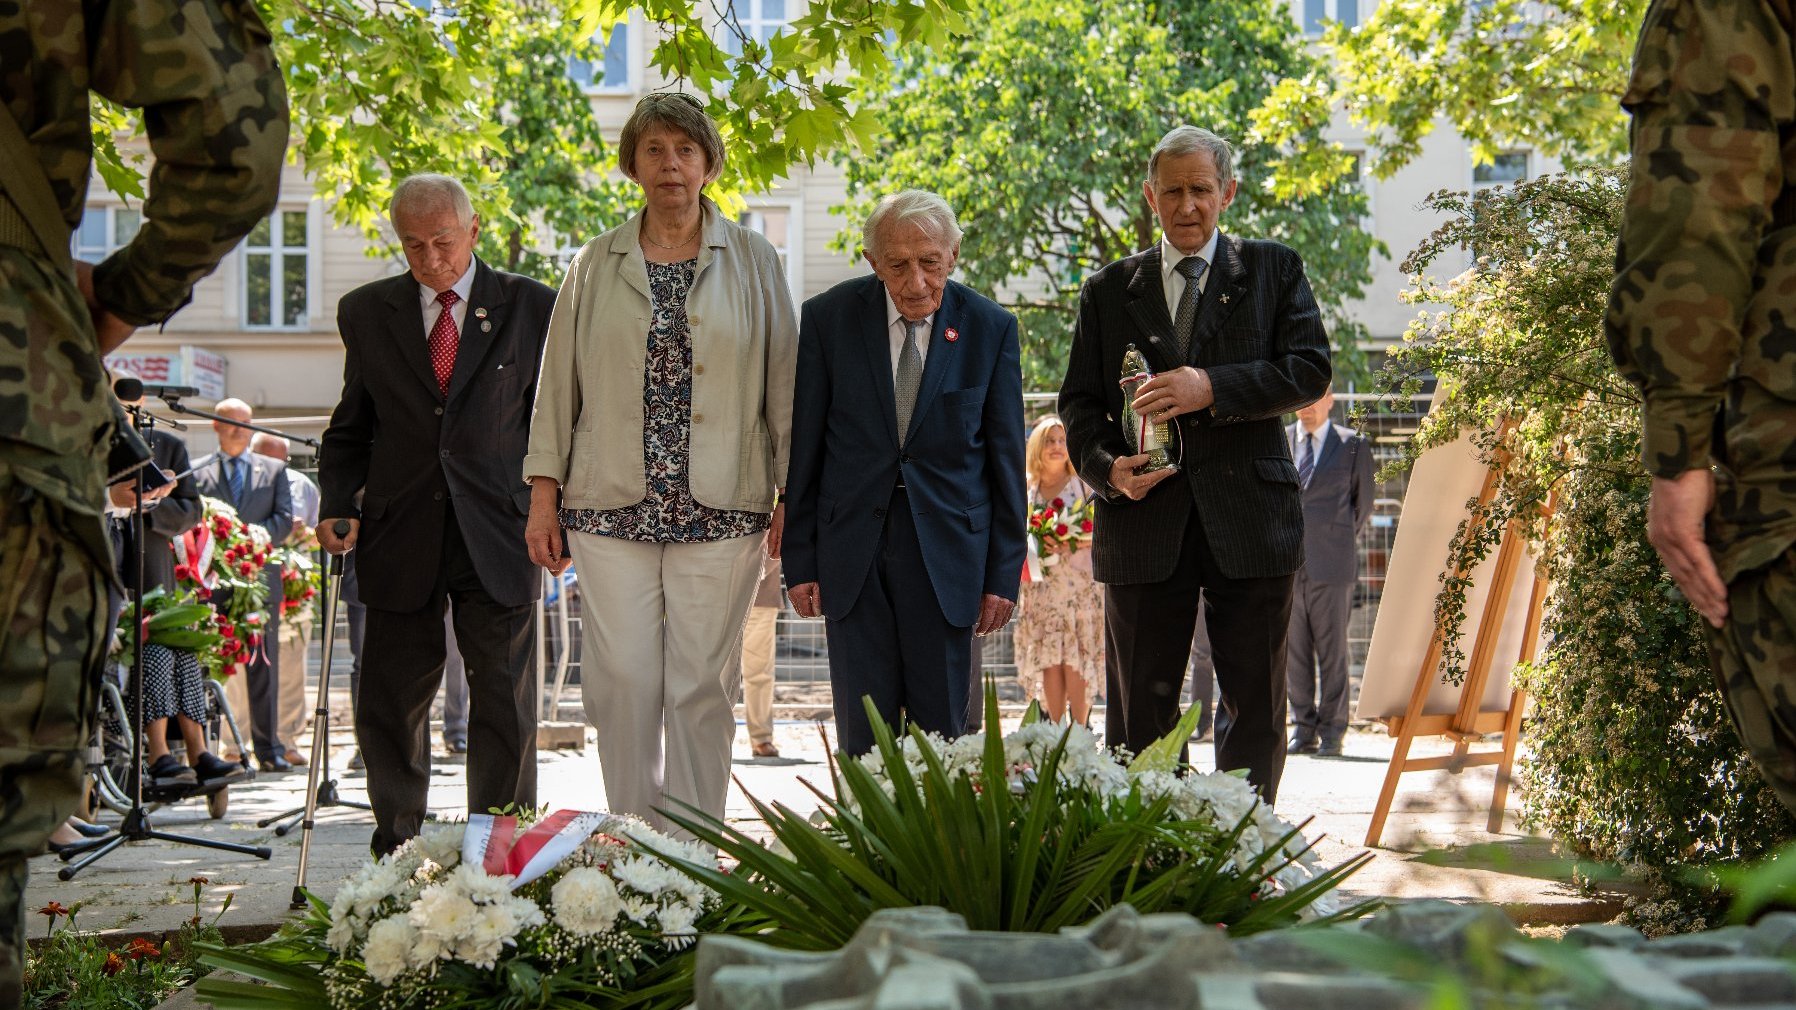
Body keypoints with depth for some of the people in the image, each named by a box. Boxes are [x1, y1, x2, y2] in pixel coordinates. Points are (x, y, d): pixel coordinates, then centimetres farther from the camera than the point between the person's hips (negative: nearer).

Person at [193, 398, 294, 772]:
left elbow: (285, 519, 5)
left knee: (263, 664, 2)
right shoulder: (197, 471, 10)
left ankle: (268, 748, 6)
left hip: (260, 576, 1)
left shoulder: (274, 470, 15)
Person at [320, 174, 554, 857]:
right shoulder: (366, 312, 9)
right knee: (389, 704, 5)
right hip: (400, 540, 2)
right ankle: (396, 855, 18)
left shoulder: (530, 307, 3)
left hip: (497, 537, -2)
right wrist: (337, 504, 0)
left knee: (505, 705, 0)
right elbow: (352, 425, 14)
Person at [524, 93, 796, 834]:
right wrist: (544, 496, 5)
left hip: (719, 509, -1)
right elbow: (558, 386, 11)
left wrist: (794, 495, 2)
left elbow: (784, 383, 7)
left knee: (697, 686, -1)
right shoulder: (597, 265, 10)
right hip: (612, 507, 1)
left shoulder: (752, 261, 8)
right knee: (621, 680, -4)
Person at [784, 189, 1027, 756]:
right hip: (852, 554, 0)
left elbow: (1006, 457, 3)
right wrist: (800, 562, 1)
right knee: (863, 739, 2)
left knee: (942, 735, 2)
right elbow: (803, 449, 3)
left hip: (946, 549, 0)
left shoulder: (990, 327, -1)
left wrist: (1004, 573, 1)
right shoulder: (828, 319, -1)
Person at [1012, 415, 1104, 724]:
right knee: (1049, 662, -2)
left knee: (1076, 661, -9)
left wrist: (1073, 544, -16)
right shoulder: (1027, 490, 11)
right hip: (1041, 586, 3)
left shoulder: (1084, 486, 1)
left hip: (1079, 584, -3)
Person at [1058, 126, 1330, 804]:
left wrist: (1213, 387, -16)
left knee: (1256, 709, 4)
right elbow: (1079, 402, 11)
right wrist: (1107, 466, -9)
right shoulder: (1109, 289, 14)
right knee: (1139, 716, 3)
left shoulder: (1273, 270, 9)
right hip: (1145, 522, 1)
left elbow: (1310, 368, -3)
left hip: (1249, 518, -1)